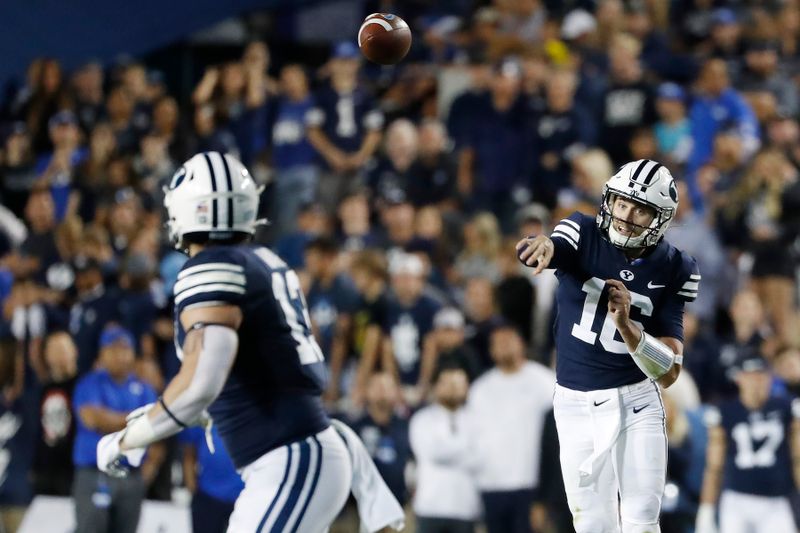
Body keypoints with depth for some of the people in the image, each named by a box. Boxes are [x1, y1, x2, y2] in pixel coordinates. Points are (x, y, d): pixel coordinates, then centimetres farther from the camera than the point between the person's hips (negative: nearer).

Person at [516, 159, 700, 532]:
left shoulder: (673, 270, -7)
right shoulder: (585, 235, -8)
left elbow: (669, 373, -10)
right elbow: (549, 251, -33)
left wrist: (626, 325, -26)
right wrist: (544, 245, -58)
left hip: (636, 403, 0)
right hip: (577, 404, 1)